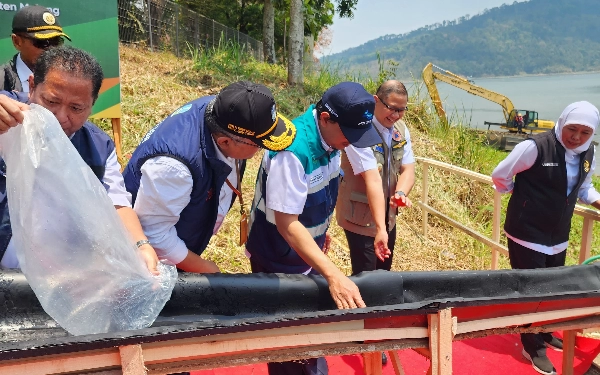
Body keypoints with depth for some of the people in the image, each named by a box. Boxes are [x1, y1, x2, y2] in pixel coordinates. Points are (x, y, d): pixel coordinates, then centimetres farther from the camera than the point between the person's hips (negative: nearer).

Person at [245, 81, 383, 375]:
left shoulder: (329, 136, -6)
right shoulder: (294, 150, -33)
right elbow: (286, 223, -33)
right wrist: (333, 275, -38)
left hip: (307, 251, 8)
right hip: (279, 260, -8)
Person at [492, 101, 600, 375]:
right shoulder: (535, 147, -22)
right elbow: (500, 176, -12)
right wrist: (524, 196, 1)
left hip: (558, 237, 7)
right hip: (526, 234, -7)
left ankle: (544, 333, 40)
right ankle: (533, 347, 17)